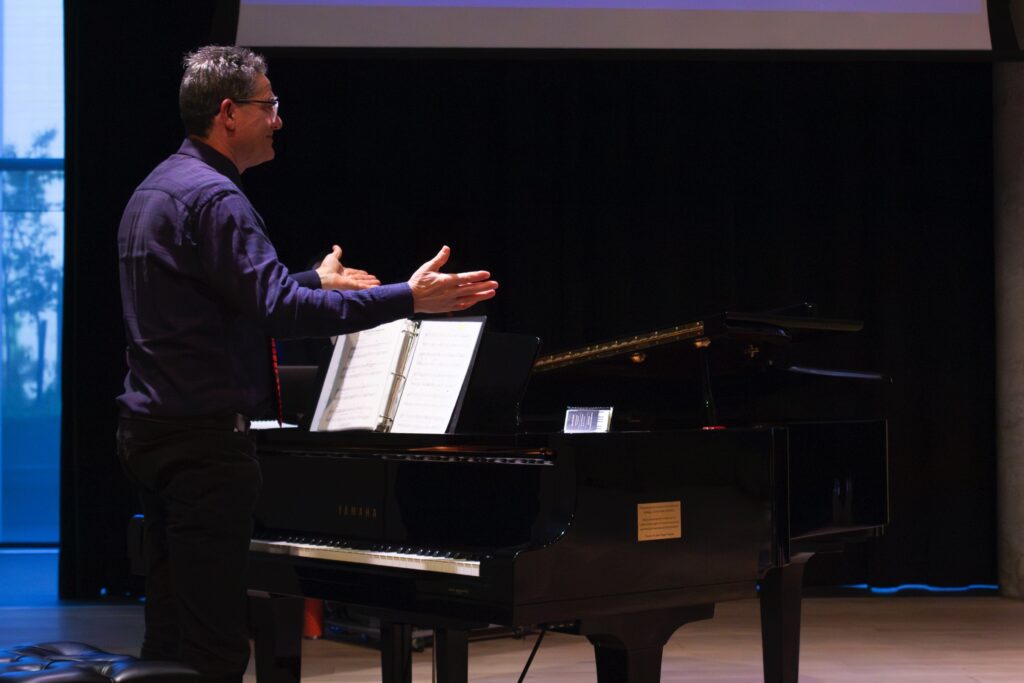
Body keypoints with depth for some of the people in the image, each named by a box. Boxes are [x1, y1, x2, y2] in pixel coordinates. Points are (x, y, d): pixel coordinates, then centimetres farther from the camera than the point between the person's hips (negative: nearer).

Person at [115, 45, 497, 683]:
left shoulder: (158, 188, 17)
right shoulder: (212, 196, -16)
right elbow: (280, 308, -25)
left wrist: (316, 281, 39)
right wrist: (409, 298, -24)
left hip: (154, 430, 11)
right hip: (203, 437, -11)